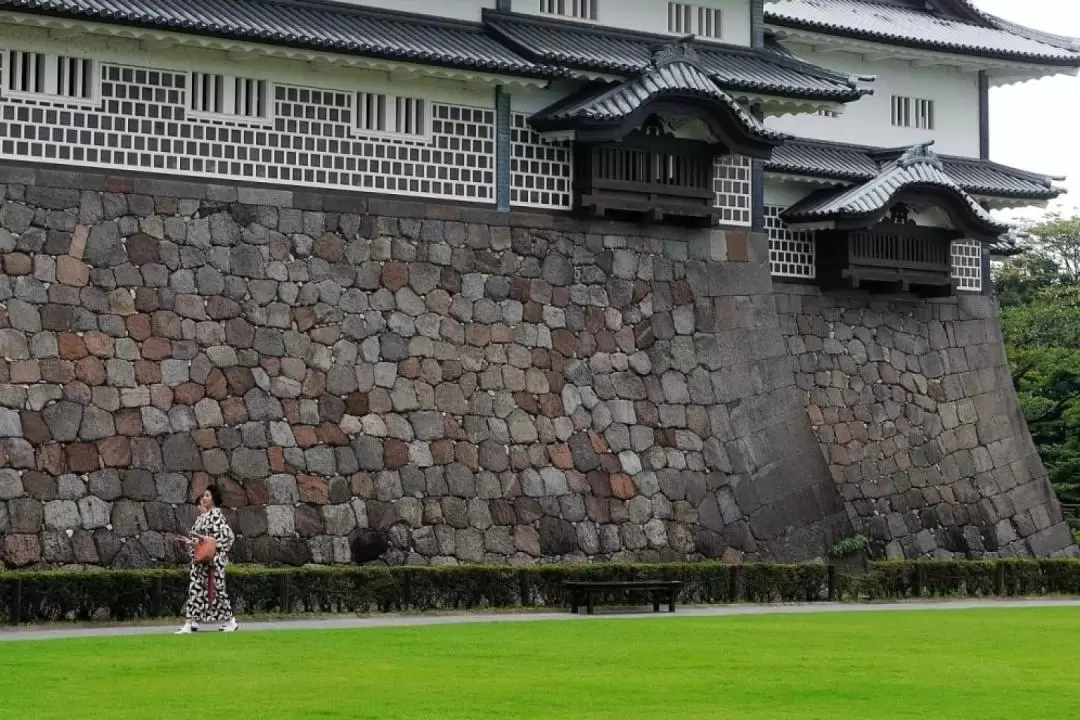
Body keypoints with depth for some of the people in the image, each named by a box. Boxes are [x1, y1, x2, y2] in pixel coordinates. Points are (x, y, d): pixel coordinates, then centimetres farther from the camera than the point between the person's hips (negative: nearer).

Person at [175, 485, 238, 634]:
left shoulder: (217, 515, -10)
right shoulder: (201, 518, 15)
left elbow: (227, 535, -17)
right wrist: (191, 542, 4)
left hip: (212, 559, -8)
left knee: (216, 588, -3)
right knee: (195, 589, 2)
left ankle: (230, 621, 8)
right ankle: (191, 623, 1)